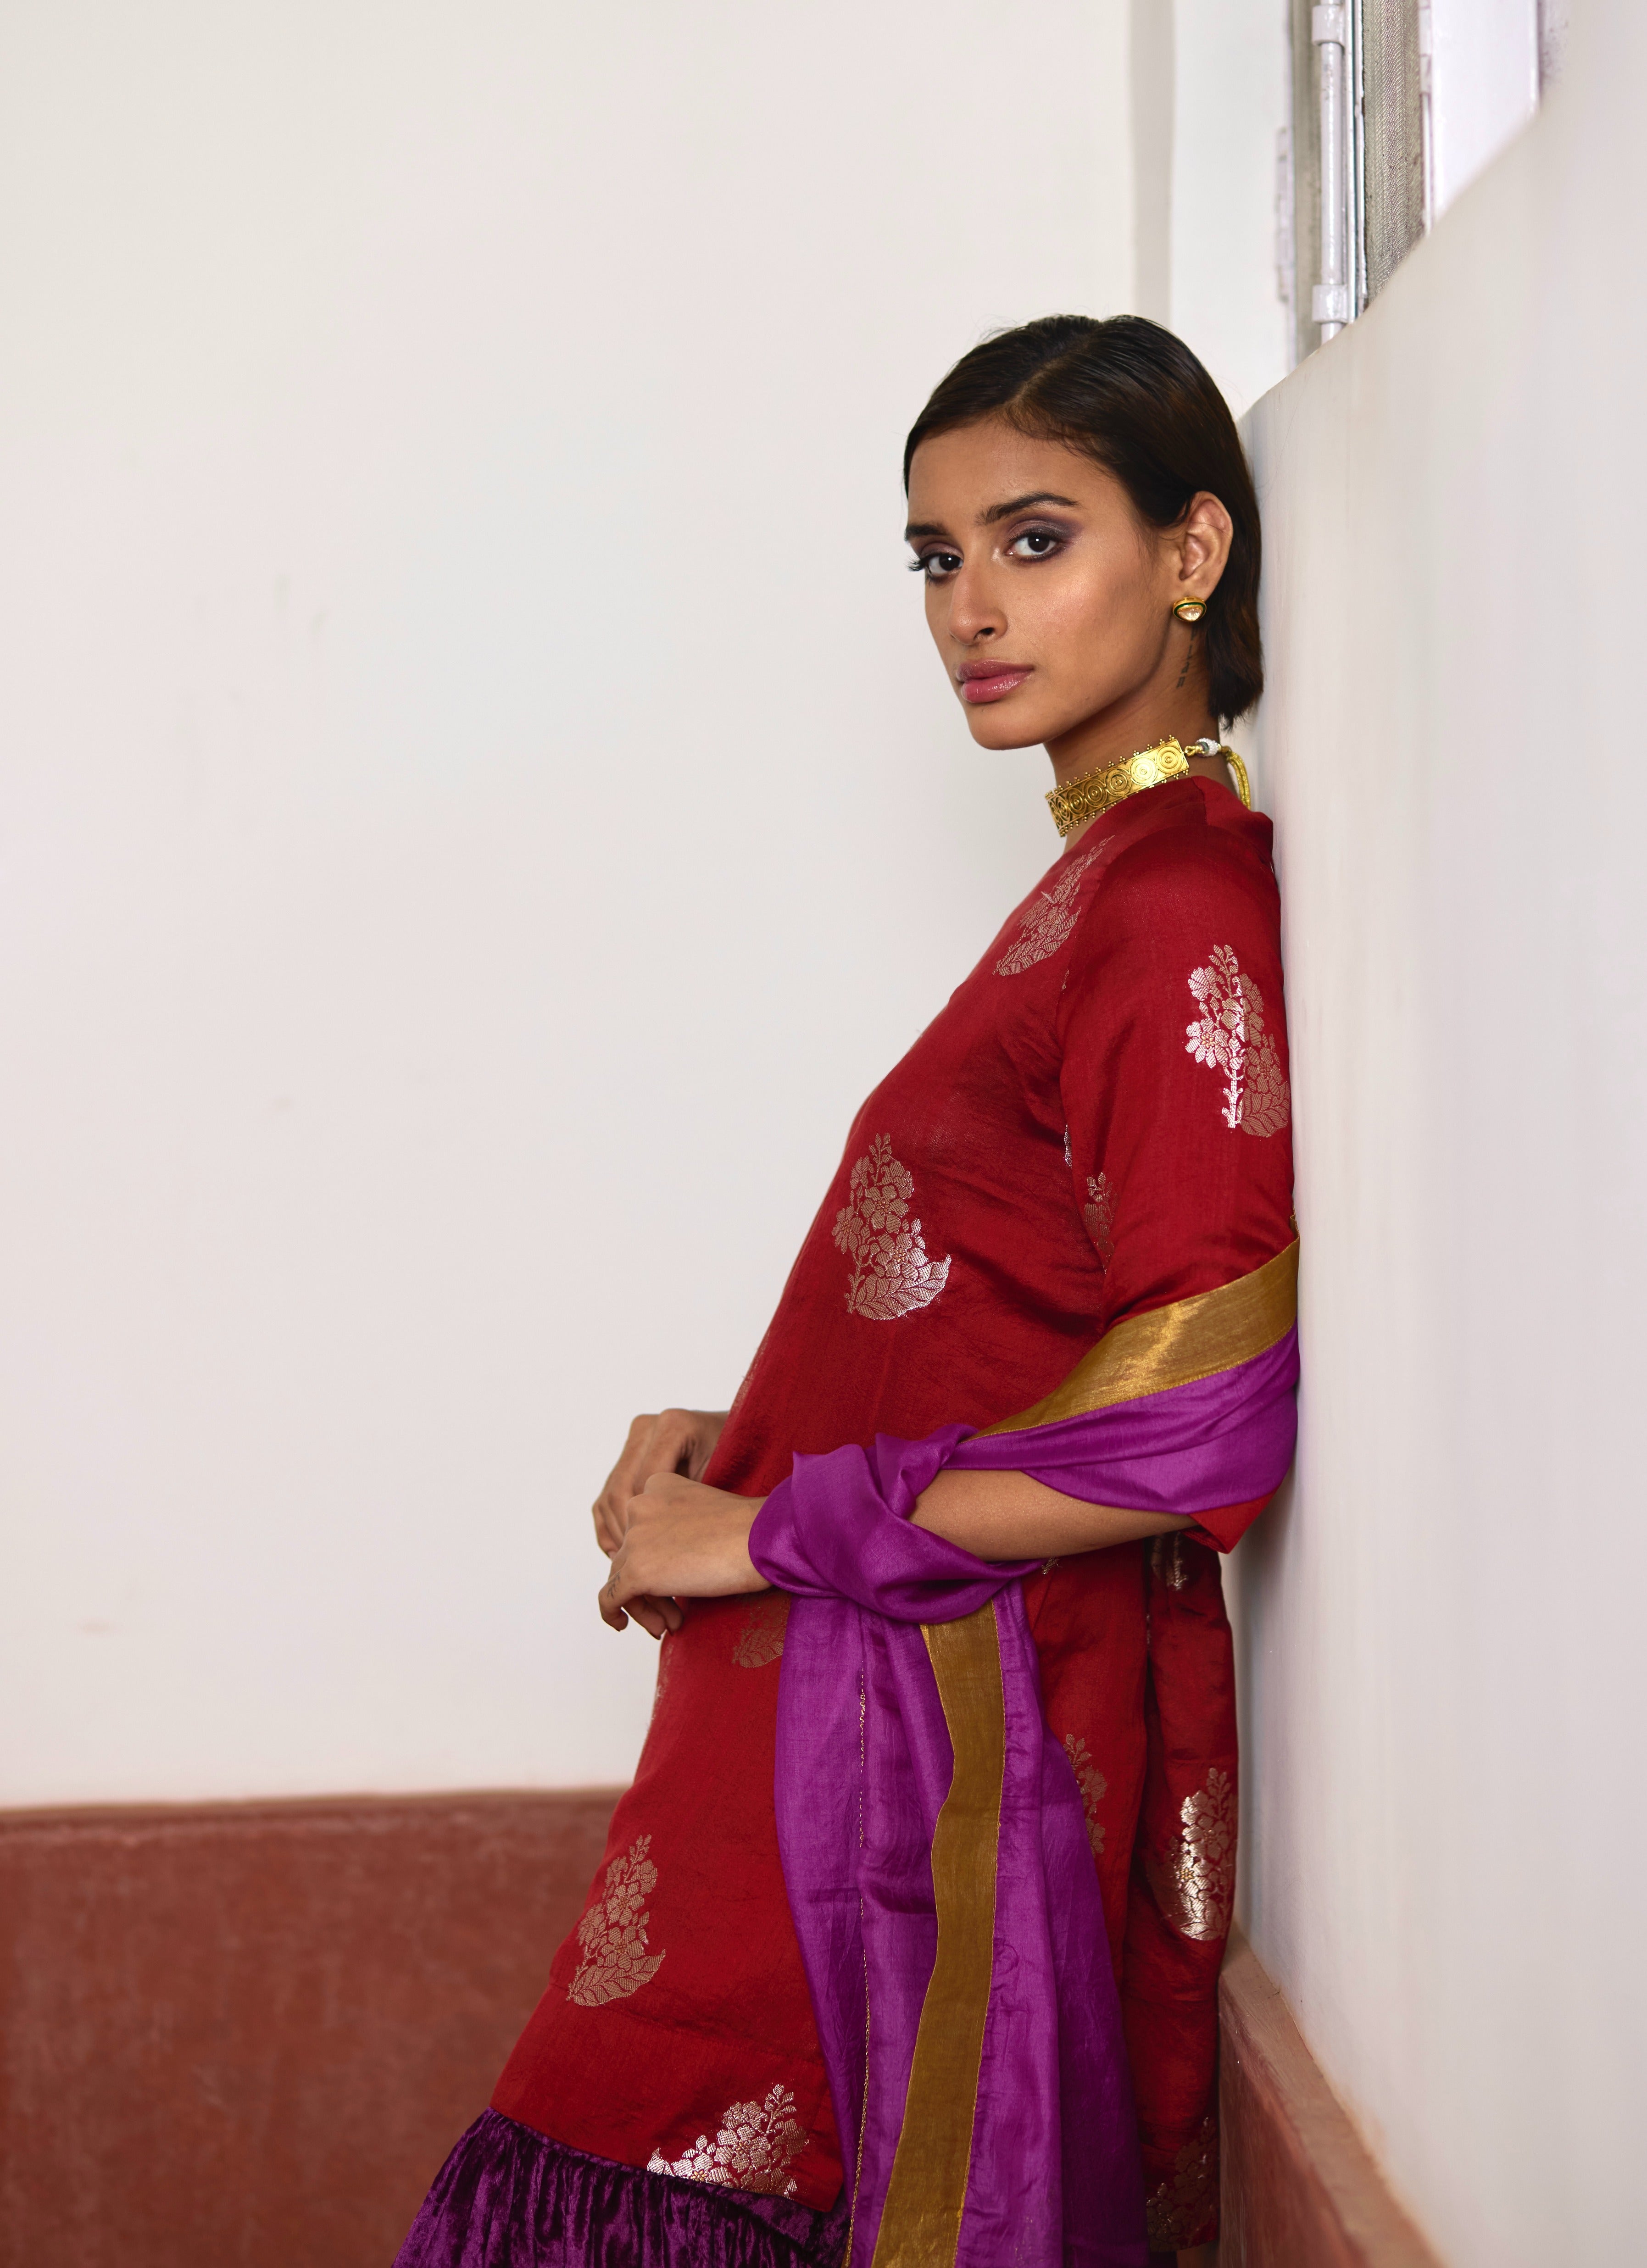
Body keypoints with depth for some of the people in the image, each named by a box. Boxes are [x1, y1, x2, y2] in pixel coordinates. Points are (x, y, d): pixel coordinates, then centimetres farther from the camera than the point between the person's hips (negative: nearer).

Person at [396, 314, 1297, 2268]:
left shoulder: (1186, 913, -15)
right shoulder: (1109, 883, 15)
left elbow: (1197, 1428, -22)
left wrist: (766, 1529, -14)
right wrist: (734, 1440, 6)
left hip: (967, 1730, -9)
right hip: (882, 1715, 9)